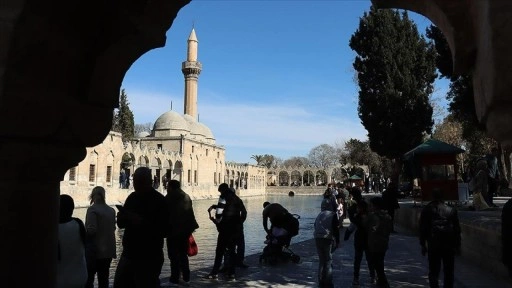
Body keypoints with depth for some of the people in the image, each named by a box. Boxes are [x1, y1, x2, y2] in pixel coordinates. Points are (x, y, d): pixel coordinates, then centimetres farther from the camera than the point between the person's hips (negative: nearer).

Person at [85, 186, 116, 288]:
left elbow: (91, 230, -19)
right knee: (103, 279, 13)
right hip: (108, 250, 6)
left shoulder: (92, 209, -13)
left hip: (94, 250, -6)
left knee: (88, 279, 4)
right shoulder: (111, 210, 6)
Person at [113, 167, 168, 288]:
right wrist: (121, 217, -10)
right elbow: (121, 223, 12)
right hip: (128, 254, 7)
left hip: (149, 259, -7)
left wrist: (142, 222, -28)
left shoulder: (159, 201, -13)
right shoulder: (132, 197, 7)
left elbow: (164, 230, -20)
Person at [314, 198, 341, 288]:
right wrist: (337, 241, 0)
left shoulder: (319, 215, 15)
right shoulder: (333, 215, -1)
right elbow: (336, 229, -6)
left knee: (321, 260, 14)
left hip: (317, 239, 5)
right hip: (328, 239, -5)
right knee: (328, 261, 4)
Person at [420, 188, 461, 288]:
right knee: (449, 272, 14)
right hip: (449, 246, 2)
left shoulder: (426, 210, 0)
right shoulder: (451, 210, 4)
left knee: (433, 272, 5)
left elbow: (422, 228, 1)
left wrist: (423, 245, 8)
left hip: (433, 246, -1)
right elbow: (457, 229, 6)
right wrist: (458, 245, 13)